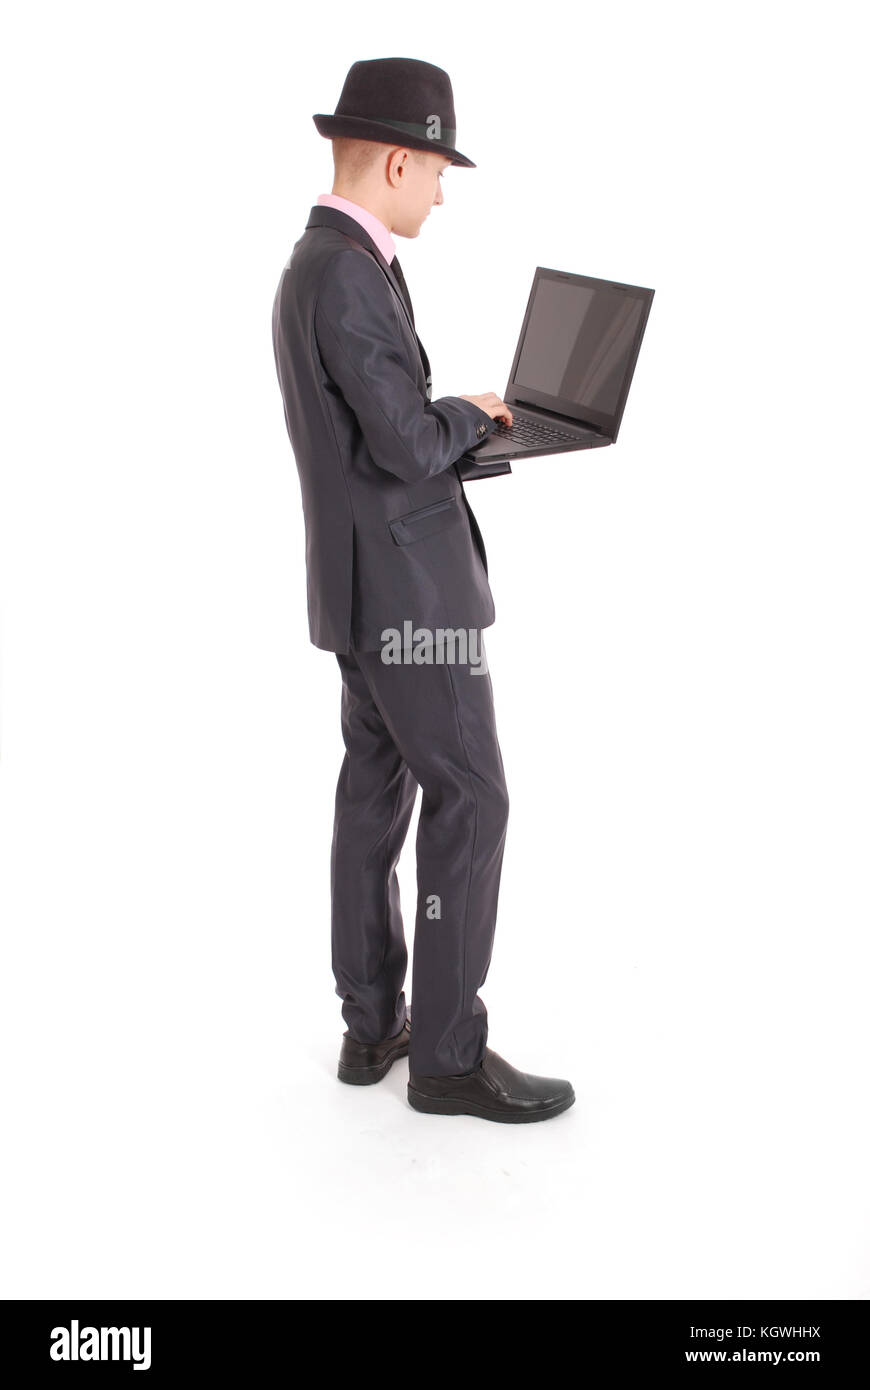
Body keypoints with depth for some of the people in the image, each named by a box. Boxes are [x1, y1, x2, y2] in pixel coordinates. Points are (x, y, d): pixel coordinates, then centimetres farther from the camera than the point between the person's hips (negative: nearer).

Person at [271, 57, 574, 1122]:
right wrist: (470, 411, -3)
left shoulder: (315, 266, 14)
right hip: (406, 586, -10)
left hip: (365, 580, 10)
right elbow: (410, 444, -23)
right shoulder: (347, 275, -19)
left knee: (376, 794, 13)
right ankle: (449, 1054, 6)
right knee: (469, 802, -4)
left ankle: (372, 1024, 23)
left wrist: (455, 423, 9)